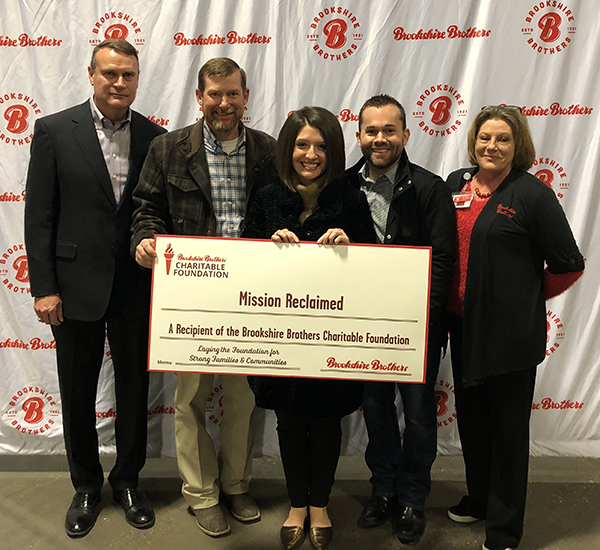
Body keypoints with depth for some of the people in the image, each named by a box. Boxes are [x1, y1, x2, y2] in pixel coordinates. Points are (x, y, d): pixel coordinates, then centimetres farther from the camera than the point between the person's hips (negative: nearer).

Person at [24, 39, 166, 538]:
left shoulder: (155, 138, 3)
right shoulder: (54, 131, -2)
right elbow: (39, 215, -3)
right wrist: (43, 287, -8)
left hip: (137, 287, 2)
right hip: (76, 285, -1)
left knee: (135, 390, 13)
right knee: (77, 394, 12)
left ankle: (128, 481, 34)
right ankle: (86, 486, 34)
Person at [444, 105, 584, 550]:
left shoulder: (532, 193, -11)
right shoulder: (457, 184, 6)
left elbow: (568, 265, -7)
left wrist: (526, 296, 3)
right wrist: (446, 301, 9)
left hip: (511, 331, -6)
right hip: (464, 325, 6)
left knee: (508, 427, 9)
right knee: (470, 417, 19)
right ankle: (479, 498, 42)